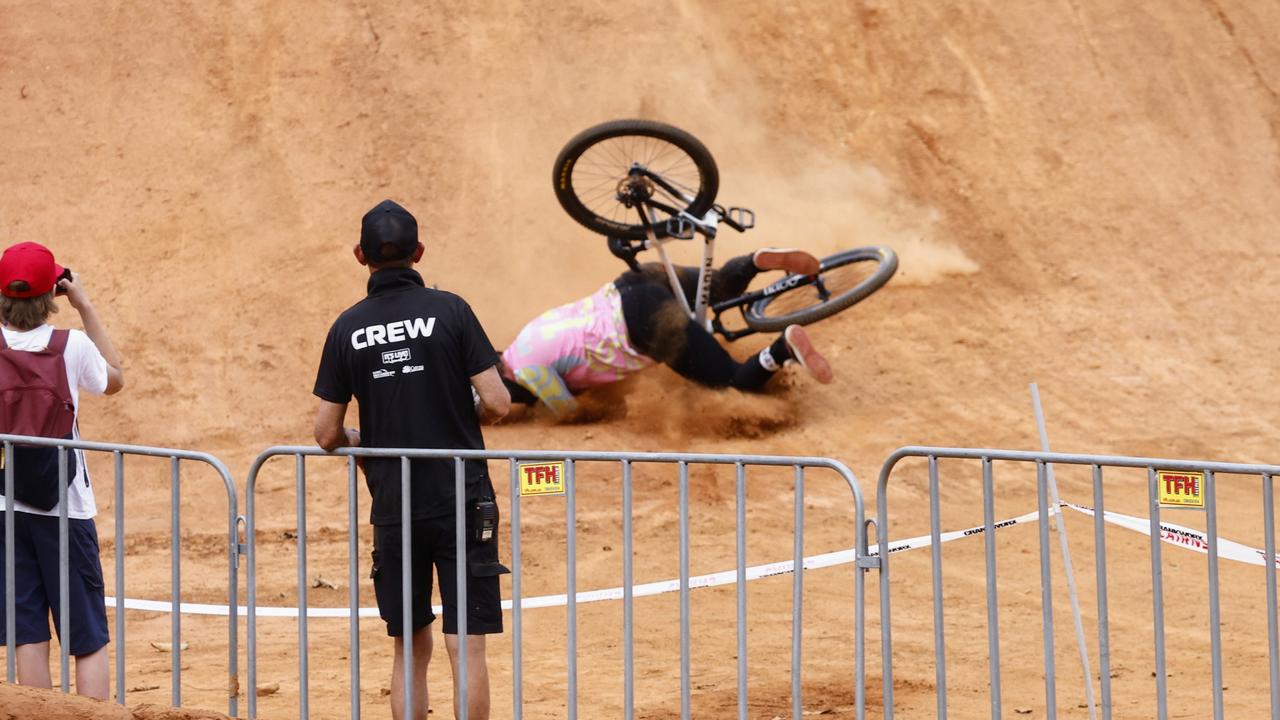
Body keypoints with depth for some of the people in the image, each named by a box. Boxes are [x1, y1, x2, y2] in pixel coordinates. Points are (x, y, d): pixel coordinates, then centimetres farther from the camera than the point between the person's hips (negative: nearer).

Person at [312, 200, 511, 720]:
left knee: (411, 649, 12)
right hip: (462, 501, -2)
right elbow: (497, 402, -8)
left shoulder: (348, 327, 1)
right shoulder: (449, 310, -5)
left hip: (393, 507, 2)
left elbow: (327, 434, 1)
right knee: (467, 648, -2)